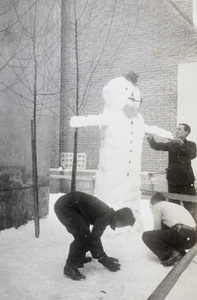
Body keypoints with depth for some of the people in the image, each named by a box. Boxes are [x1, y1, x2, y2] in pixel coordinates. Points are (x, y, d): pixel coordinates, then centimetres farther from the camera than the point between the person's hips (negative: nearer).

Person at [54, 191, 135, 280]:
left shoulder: (108, 213, 12)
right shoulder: (106, 216, -18)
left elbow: (95, 236, 24)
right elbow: (94, 239, -17)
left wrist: (104, 257, 28)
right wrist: (105, 260, -7)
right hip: (64, 205, -10)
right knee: (83, 233, -17)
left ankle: (79, 258, 29)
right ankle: (70, 267, -10)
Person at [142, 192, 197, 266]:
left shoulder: (157, 206, 12)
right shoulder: (176, 205, 34)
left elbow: (157, 227, 14)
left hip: (181, 235, -8)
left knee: (146, 236, 2)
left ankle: (169, 257, -6)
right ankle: (181, 253, 18)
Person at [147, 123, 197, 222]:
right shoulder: (171, 144, 7)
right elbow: (157, 146, -2)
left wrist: (182, 144, -27)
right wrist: (150, 138, -21)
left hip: (186, 180, -2)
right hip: (173, 180, 2)